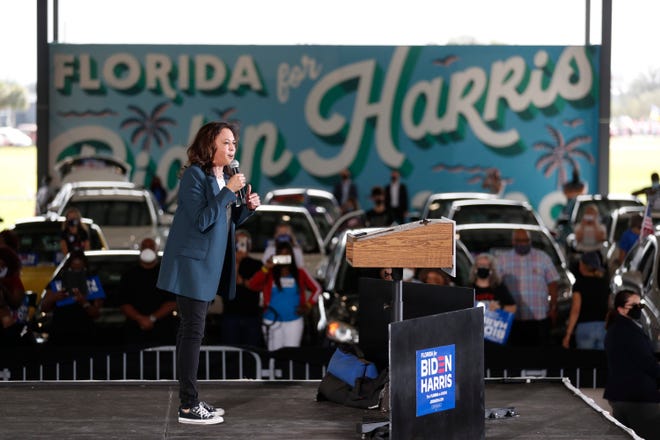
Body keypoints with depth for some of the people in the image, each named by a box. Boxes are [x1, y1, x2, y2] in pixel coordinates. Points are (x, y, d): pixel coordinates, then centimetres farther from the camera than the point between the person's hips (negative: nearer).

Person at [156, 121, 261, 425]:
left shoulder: (224, 177, 11)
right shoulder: (194, 175, -14)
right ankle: (188, 408, -6)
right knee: (192, 332, -8)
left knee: (191, 331, 12)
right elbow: (202, 220, -21)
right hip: (192, 263, -9)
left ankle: (190, 400, 17)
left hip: (210, 265, 9)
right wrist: (229, 191, -23)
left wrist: (247, 207, 2)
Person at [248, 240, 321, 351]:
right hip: (272, 322, 0)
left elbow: (316, 289, 12)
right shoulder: (269, 274, 1)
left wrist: (308, 305, 1)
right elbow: (252, 285, -13)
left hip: (294, 322, 0)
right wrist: (265, 268, -19)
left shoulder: (300, 273, 4)